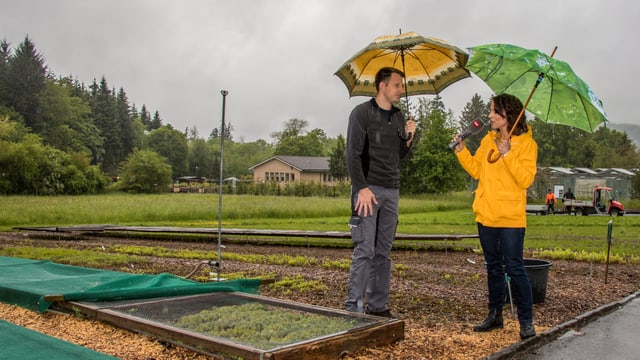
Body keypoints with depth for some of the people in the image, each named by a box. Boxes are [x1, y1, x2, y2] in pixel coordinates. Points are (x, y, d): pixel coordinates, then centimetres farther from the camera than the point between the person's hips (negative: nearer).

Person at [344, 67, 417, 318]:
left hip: (391, 192, 7)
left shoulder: (398, 116, 16)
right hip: (368, 190, -7)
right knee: (364, 250, -9)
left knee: (383, 252, 9)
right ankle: (354, 307, -4)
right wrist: (362, 188, -19)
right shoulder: (362, 113, -4)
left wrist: (408, 138, 1)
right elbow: (353, 154, -12)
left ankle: (379, 307, 17)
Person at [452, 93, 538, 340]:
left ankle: (526, 321, 6)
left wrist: (507, 154, -20)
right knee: (493, 267, 15)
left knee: (514, 268, -5)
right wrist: (461, 150, 1)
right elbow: (476, 170, 11)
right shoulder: (488, 140, 11)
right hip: (486, 215, 6)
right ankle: (495, 314, 27)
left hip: (511, 218, -6)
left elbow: (526, 179, -15)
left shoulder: (526, 144, -6)